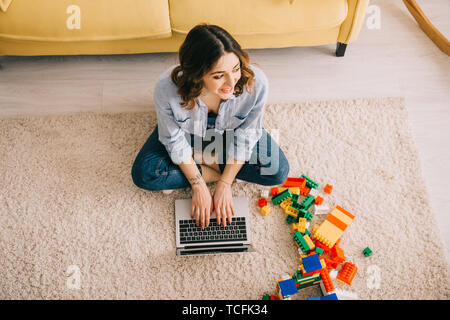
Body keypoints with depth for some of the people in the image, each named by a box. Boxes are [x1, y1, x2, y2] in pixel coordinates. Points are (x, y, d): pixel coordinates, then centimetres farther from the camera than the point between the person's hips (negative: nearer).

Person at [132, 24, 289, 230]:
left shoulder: (256, 83, -37)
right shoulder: (167, 89, -39)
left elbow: (245, 136, -20)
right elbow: (175, 141, -20)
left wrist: (225, 184, -19)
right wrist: (199, 187, -20)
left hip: (229, 131, 1)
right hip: (189, 132, 0)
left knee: (277, 172, -16)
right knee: (144, 175, -19)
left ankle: (198, 158, -4)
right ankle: (214, 168, -5)